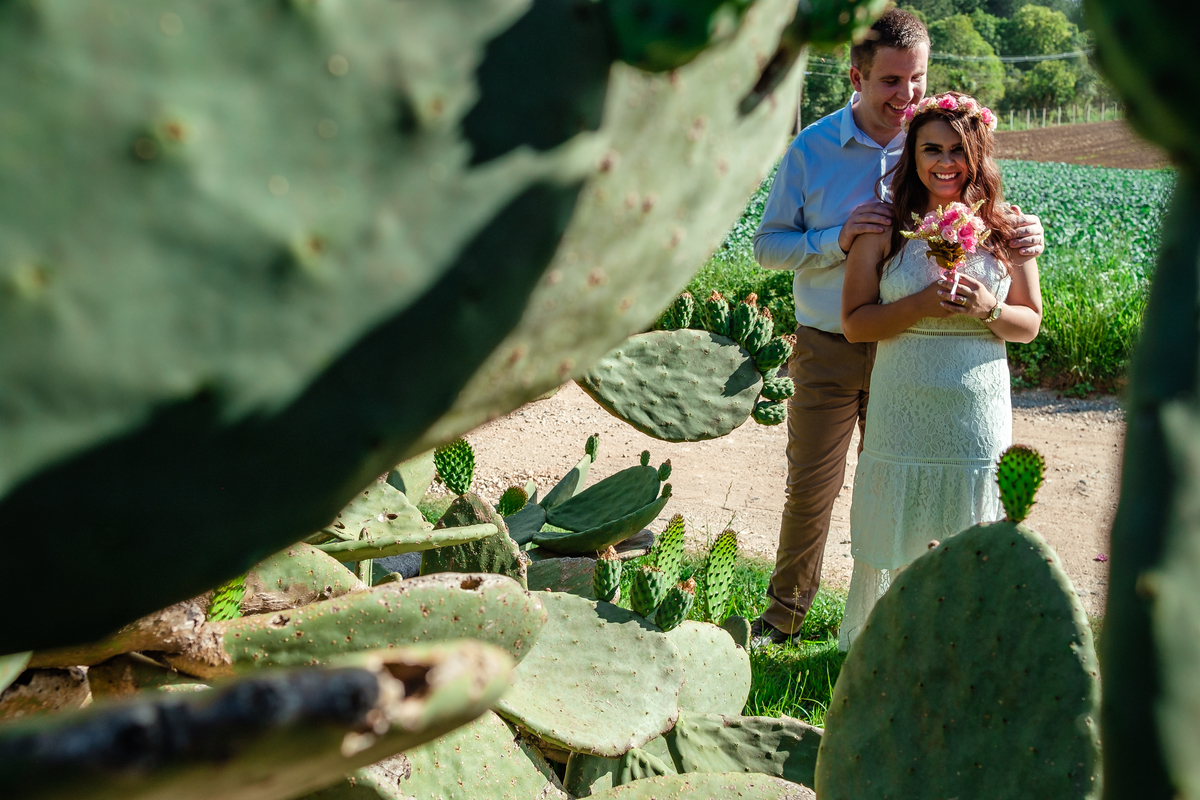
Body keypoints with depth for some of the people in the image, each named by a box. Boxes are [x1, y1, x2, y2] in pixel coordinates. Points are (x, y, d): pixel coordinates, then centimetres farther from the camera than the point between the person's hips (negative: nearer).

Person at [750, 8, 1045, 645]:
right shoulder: (811, 150, -5)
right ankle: (786, 613, 26)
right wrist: (839, 239, -20)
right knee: (810, 489, 5)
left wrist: (1021, 234, -20)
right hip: (828, 353, -1)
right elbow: (767, 246, -3)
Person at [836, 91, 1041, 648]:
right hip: (902, 409, -1)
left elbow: (1030, 324, 6)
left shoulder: (1004, 231, 3)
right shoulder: (884, 230, -2)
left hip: (977, 413, 1)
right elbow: (854, 324, -6)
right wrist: (922, 305, -19)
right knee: (889, 539, 8)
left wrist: (986, 308, -14)